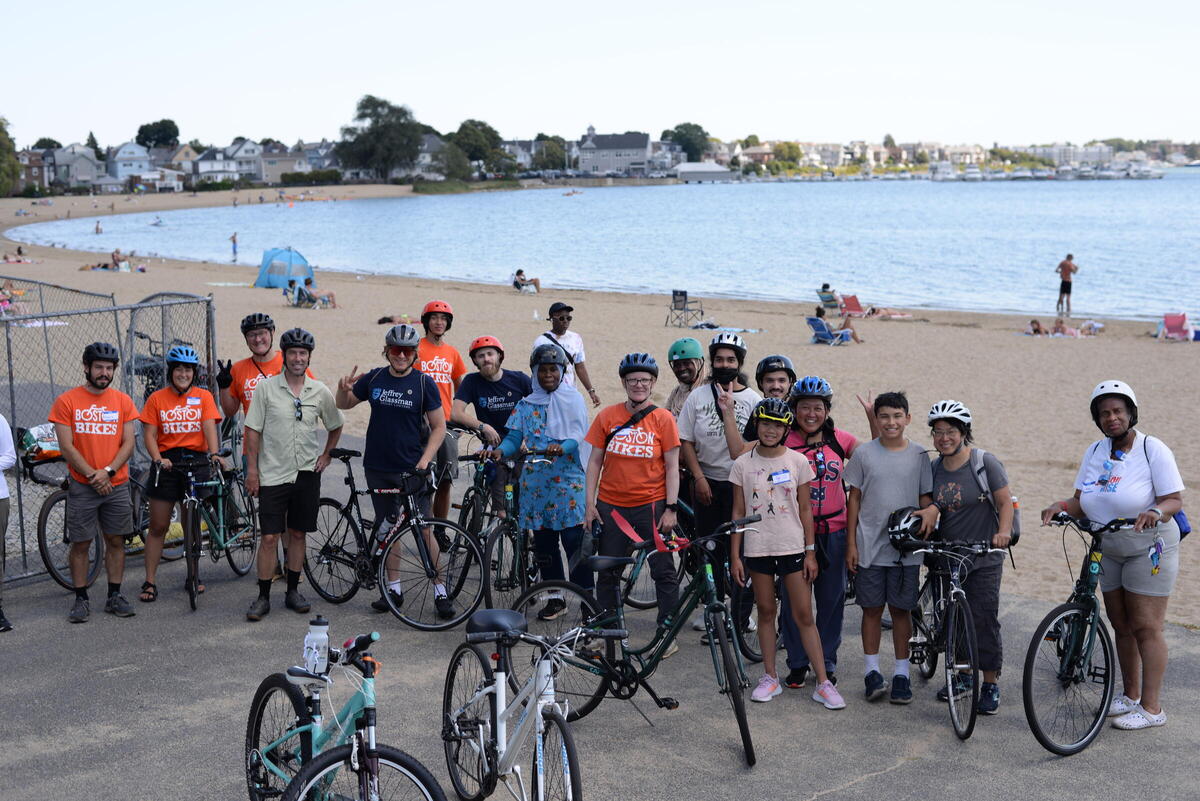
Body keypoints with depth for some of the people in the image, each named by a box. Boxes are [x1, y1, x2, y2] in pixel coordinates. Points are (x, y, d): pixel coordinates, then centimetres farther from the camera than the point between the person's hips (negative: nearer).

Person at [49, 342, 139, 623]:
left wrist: (108, 471, -12)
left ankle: (114, 596, 16)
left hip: (116, 484, 3)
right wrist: (92, 475, -13)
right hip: (82, 486, -2)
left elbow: (128, 444, 2)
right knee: (81, 544, 2)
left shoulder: (123, 401, 5)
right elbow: (66, 446, -6)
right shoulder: (67, 401, -2)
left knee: (116, 541, 7)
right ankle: (81, 599, 11)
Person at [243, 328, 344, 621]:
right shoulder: (266, 388, -5)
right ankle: (263, 597, 7)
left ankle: (292, 591, 22)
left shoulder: (320, 392, 2)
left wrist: (327, 454, 9)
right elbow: (253, 430, -2)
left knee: (297, 534, 10)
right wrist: (252, 469, -5)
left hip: (306, 474, 2)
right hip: (273, 475, -2)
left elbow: (335, 426, 19)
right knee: (269, 537, -3)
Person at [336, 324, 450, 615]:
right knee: (387, 527, 10)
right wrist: (343, 389, -6)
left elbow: (439, 426, -2)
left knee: (423, 529, -6)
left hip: (411, 469, -3)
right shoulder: (374, 379, 4)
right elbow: (345, 404, 17)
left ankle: (439, 590, 3)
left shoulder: (424, 383, -4)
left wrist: (425, 460, -14)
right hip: (378, 468, 3)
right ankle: (393, 587, 21)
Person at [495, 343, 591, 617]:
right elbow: (514, 437, 7)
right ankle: (555, 599, 20)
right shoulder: (526, 404, 13)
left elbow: (581, 437, -6)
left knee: (574, 541, -11)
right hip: (536, 481, 4)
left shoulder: (573, 399, 3)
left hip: (568, 479, -4)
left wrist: (561, 447, -27)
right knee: (543, 544, 8)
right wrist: (500, 451, -15)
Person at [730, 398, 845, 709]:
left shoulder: (797, 462, 0)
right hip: (757, 549, 1)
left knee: (804, 615, -1)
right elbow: (738, 512, 4)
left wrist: (810, 552, -1)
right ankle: (770, 677, 20)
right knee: (766, 612, 9)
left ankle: (823, 683, 4)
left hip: (792, 548, -1)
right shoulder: (743, 465, 1)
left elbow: (805, 509, 3)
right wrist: (735, 556, 1)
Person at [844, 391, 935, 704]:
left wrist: (927, 525, -8)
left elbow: (925, 498, 8)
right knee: (872, 608, 6)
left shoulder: (918, 455, 1)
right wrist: (851, 543, 0)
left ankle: (901, 674, 16)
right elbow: (854, 499, 3)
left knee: (901, 609, 7)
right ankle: (872, 671, 16)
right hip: (870, 546, 0)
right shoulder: (864, 454, -1)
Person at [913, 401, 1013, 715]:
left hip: (984, 558, -5)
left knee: (984, 618, -6)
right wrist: (925, 514, -15)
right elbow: (934, 506, 7)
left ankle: (990, 684, 4)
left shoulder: (985, 462, -8)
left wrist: (1003, 531, -24)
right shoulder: (935, 467, 6)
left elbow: (1005, 501, -8)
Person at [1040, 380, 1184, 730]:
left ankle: (1152, 707, 2)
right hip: (1109, 550, 6)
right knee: (1121, 625, 13)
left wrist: (1156, 511, -36)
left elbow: (1175, 499, -15)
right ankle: (1130, 695, 27)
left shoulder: (1152, 449, -13)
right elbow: (1082, 503, 0)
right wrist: (1062, 505, -20)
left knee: (1145, 627, -5)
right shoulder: (1094, 453, 3)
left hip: (1149, 548, -6)